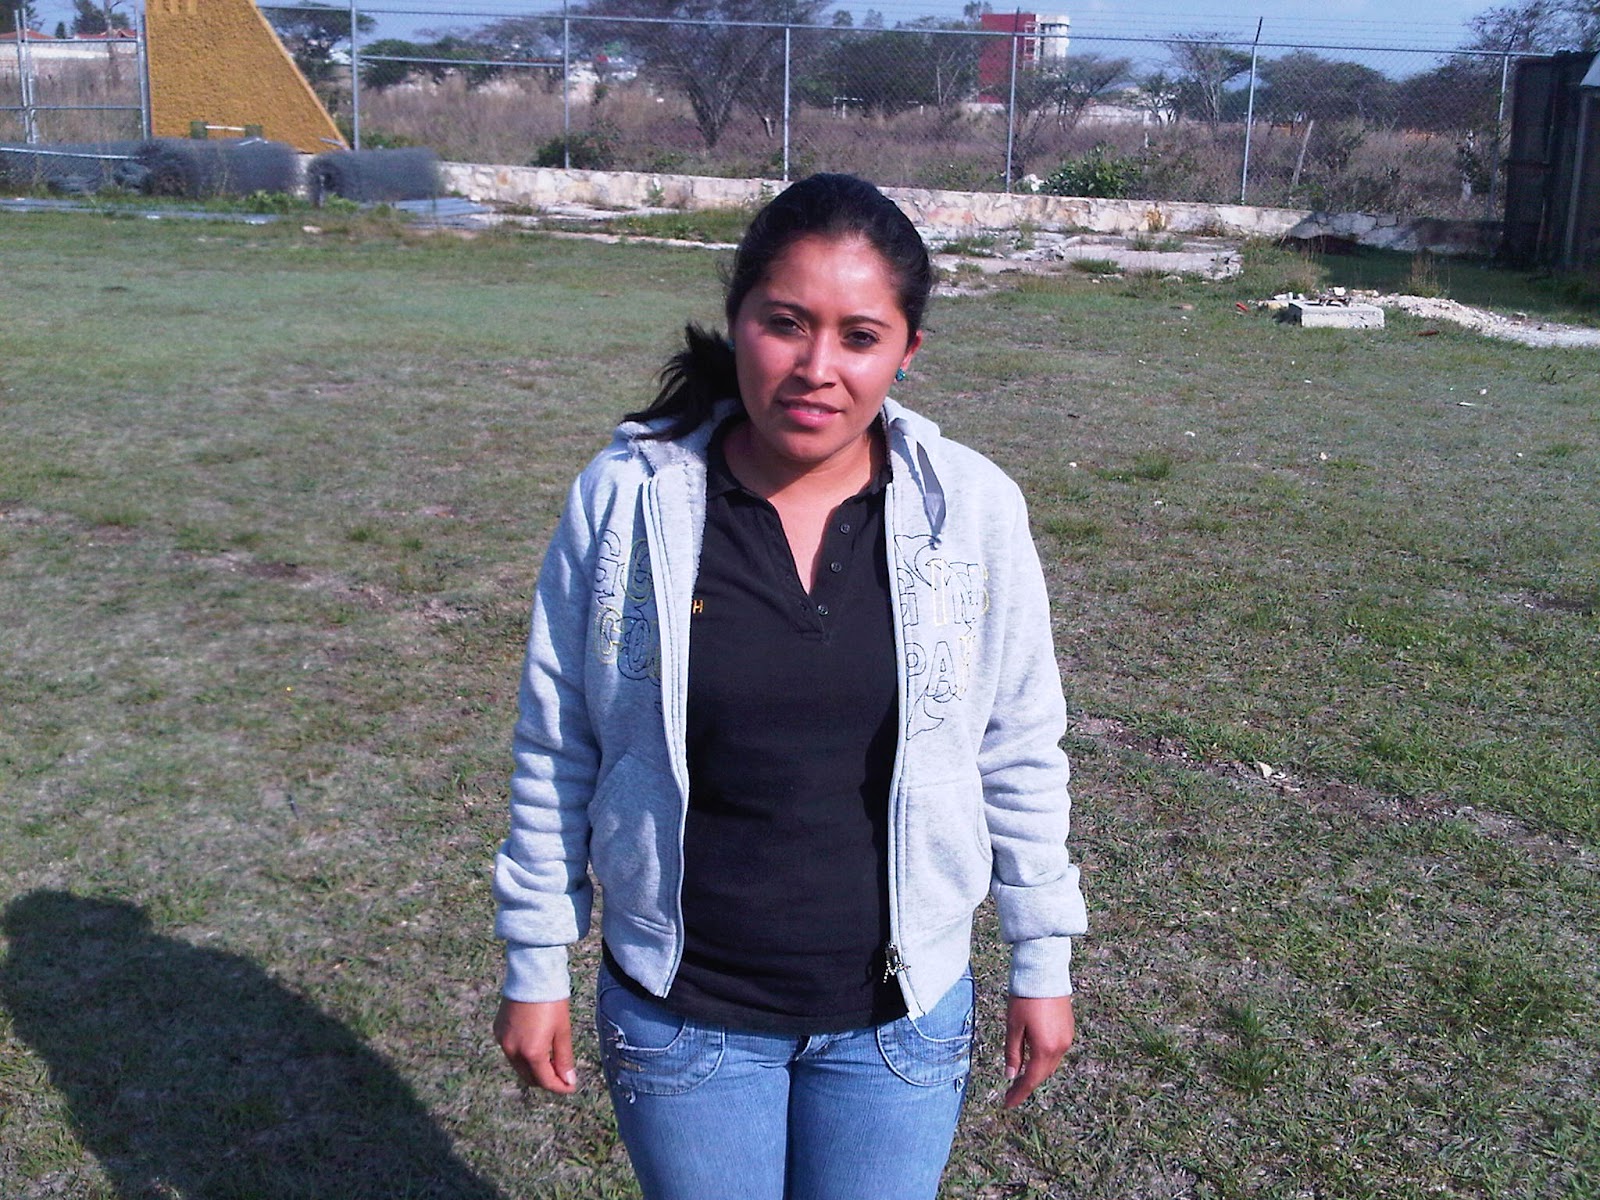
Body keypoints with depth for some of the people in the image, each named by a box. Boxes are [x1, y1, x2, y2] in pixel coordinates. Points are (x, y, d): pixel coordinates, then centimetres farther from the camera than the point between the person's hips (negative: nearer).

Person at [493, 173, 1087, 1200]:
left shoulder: (974, 511, -10)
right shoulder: (624, 502, -12)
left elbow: (1021, 754, 0)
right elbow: (557, 750, -3)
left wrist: (1043, 959, 6)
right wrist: (536, 964, 3)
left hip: (901, 1010, 1)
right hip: (679, 1011, 0)